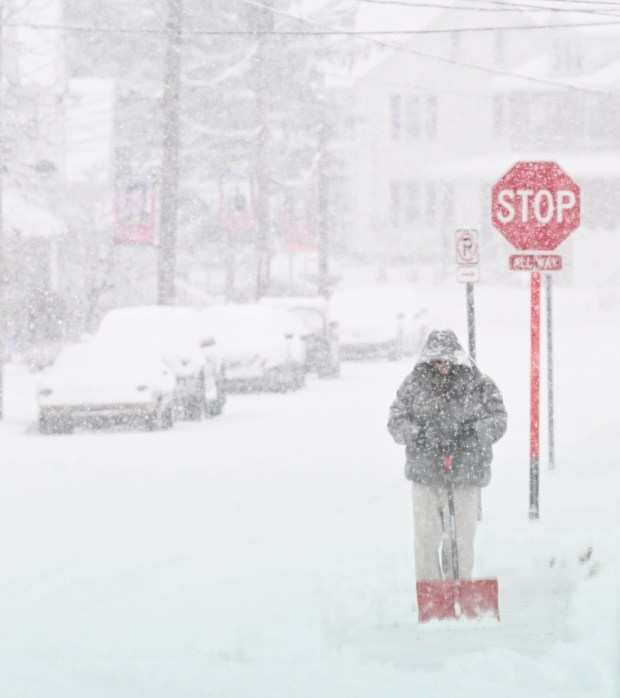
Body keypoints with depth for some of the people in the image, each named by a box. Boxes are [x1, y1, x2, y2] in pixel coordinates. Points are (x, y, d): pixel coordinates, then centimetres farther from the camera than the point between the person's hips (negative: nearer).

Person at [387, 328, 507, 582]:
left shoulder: (478, 384, 0)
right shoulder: (415, 384, 3)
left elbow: (498, 419, -1)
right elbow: (396, 420, 3)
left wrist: (470, 433, -18)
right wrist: (418, 435, -16)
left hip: (465, 473, -1)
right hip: (425, 472, 1)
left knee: (462, 535, 2)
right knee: (426, 536, 0)